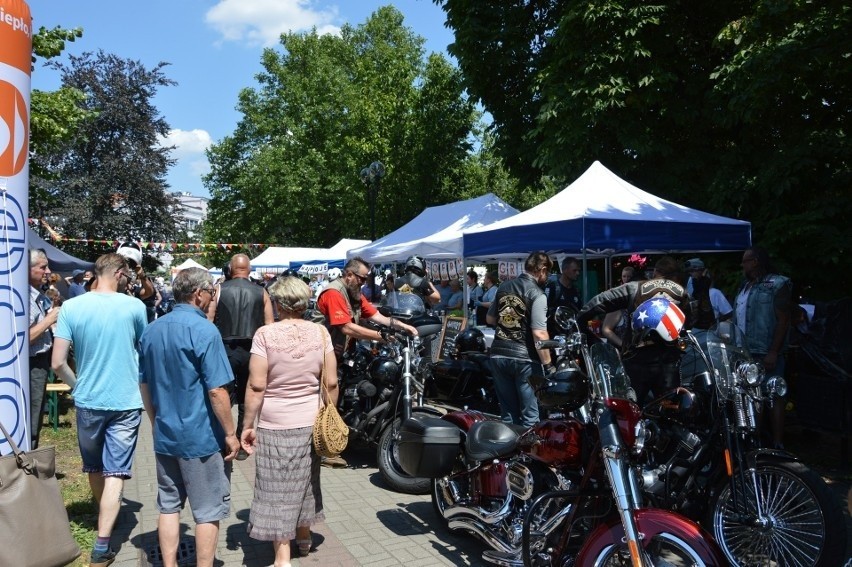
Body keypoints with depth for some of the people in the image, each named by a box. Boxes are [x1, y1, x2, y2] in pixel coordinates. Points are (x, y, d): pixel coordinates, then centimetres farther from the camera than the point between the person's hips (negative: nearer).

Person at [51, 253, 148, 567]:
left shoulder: (71, 307, -7)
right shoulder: (134, 307, -8)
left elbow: (58, 363, -8)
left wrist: (77, 385, 10)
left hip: (88, 401, 2)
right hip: (125, 402, -2)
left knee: (94, 467, 22)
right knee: (116, 473, 1)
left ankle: (105, 517, 44)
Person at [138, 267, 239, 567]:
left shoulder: (151, 331, 7)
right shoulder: (204, 330, -17)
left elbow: (144, 384, 14)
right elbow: (217, 390, -20)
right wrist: (231, 433, -11)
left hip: (165, 435, 7)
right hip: (202, 437, -7)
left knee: (168, 506, 17)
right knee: (208, 511, 7)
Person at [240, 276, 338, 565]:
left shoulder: (265, 334, -12)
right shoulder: (320, 332, -3)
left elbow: (256, 386, -13)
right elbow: (331, 382, -2)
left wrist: (247, 426, -4)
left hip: (274, 425, -4)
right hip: (311, 422, 4)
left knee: (278, 489, 7)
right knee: (305, 481, 22)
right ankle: (304, 536, 42)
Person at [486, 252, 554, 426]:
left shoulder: (504, 286, 9)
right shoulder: (537, 294, -11)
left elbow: (490, 319, 19)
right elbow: (539, 334, -19)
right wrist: (548, 365, -13)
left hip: (498, 355, 6)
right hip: (524, 359, -6)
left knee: (508, 414, 14)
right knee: (529, 416, 5)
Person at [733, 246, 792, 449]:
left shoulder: (778, 284, -7)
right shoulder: (745, 286, 17)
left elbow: (783, 321, -12)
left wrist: (773, 352, -18)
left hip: (766, 353, -8)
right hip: (744, 353, 8)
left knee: (773, 398, -3)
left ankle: (777, 444, 1)